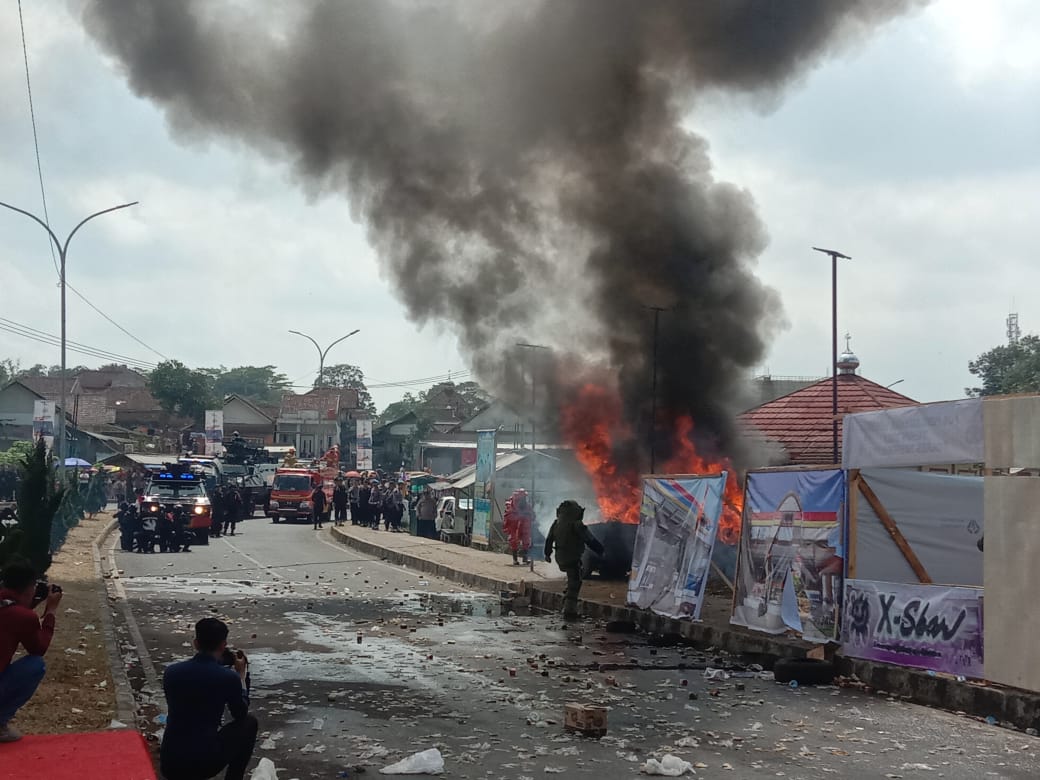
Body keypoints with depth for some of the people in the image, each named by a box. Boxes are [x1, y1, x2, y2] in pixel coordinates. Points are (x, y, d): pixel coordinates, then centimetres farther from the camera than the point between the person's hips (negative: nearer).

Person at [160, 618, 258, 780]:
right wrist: (241, 674, 21)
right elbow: (241, 714, 11)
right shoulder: (229, 677, -8)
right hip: (206, 762, -4)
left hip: (169, 764, 5)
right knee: (249, 723, 20)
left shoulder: (171, 671, 2)